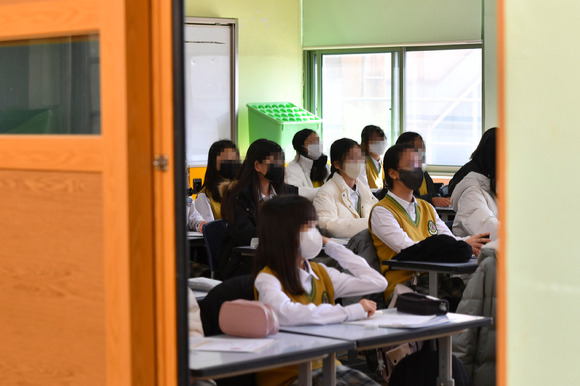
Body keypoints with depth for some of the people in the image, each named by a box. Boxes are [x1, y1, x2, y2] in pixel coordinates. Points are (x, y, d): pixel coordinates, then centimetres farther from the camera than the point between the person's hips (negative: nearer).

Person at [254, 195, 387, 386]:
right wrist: (352, 311, -25)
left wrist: (331, 246, 11)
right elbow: (287, 314, -32)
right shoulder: (268, 280, -10)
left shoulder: (320, 273, 12)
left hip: (325, 365, 7)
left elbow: (377, 282, 10)